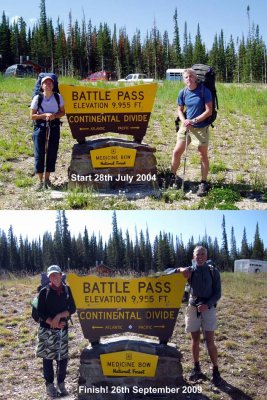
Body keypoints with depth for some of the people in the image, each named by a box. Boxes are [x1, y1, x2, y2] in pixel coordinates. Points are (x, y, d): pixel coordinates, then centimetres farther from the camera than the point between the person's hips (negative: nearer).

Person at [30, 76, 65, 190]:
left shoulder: (58, 97, -1)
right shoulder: (37, 98, -6)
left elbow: (62, 112, 8)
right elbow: (32, 116, -4)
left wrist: (55, 115, -12)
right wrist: (45, 115, -18)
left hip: (54, 127, 2)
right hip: (40, 127, -2)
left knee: (52, 153, 5)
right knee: (39, 153, -2)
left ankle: (47, 178, 20)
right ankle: (40, 180, 7)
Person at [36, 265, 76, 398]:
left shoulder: (67, 290, 3)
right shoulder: (44, 291, -3)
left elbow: (72, 308, 2)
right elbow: (40, 312, -5)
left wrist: (59, 316, -12)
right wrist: (53, 322, -13)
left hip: (63, 329, 2)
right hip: (47, 329, -2)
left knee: (63, 357, 5)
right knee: (48, 357, 3)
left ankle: (61, 383, 22)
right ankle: (49, 385, 16)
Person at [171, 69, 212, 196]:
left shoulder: (204, 91, -13)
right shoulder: (182, 93, -1)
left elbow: (209, 111, -14)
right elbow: (180, 110, 9)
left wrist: (194, 121, -19)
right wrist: (184, 121, -12)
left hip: (201, 128, -4)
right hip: (186, 127, 4)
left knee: (203, 155, 5)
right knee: (176, 152, 7)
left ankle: (203, 184, 14)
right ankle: (172, 176, 27)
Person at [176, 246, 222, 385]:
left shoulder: (213, 272, 2)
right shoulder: (190, 271, 5)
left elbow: (217, 293, -1)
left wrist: (207, 305, -18)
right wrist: (180, 269, -20)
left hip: (208, 308, -2)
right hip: (193, 308, 2)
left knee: (210, 341, -6)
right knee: (195, 340, 8)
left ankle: (215, 371, 1)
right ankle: (196, 368, 20)